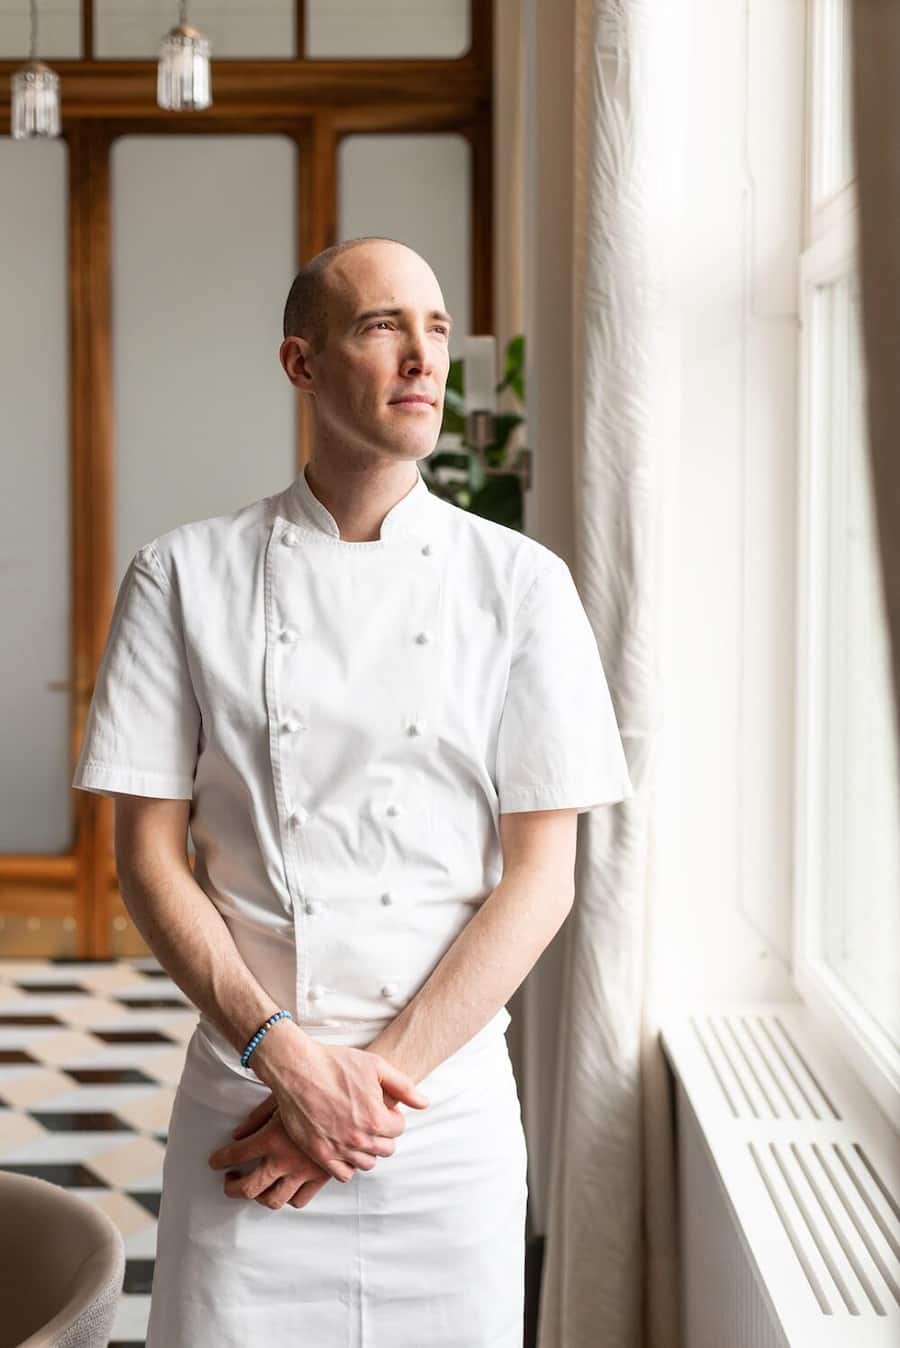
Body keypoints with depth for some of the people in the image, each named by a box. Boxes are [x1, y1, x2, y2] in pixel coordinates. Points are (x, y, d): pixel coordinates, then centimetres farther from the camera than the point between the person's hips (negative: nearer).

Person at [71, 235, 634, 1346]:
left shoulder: (521, 584, -1)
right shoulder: (186, 575, 0)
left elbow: (541, 877, -3)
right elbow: (150, 857, -1)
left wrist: (384, 1070, -11)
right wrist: (281, 1052, -13)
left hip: (452, 1109, 1)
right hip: (244, 1103, 0)